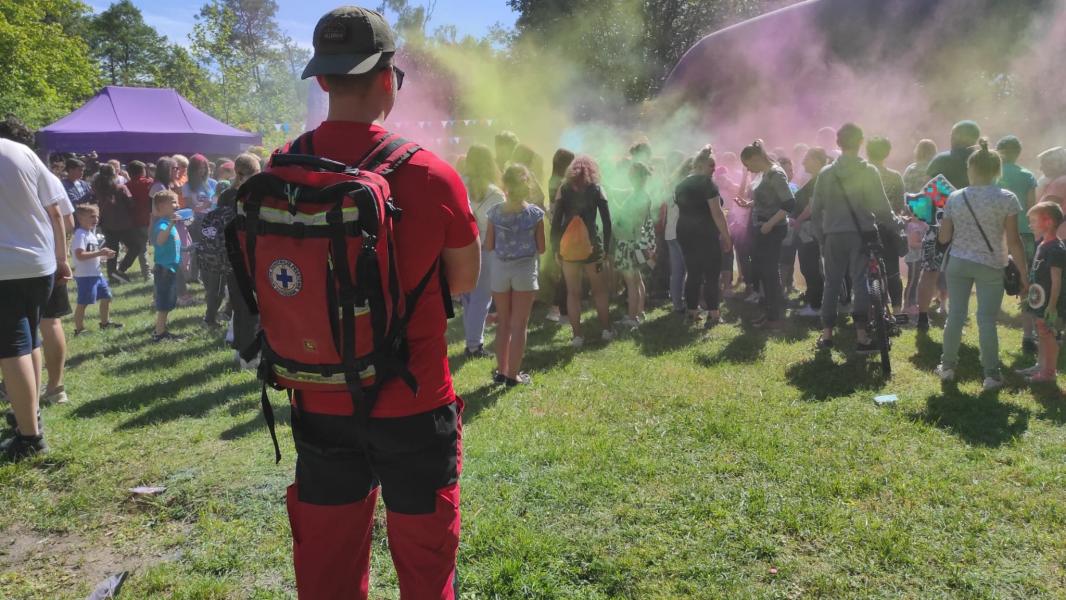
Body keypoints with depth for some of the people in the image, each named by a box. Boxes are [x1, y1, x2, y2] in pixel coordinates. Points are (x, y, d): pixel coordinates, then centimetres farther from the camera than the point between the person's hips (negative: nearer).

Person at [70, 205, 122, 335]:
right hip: (85, 275, -10)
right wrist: (99, 253, -26)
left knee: (106, 296, 17)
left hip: (96, 274, 10)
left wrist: (105, 254, 8)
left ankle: (105, 322, 31)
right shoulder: (80, 235, -16)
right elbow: (80, 255, -26)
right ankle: (79, 329, 3)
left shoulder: (91, 233, 15)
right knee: (83, 303, -4)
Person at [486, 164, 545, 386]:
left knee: (503, 323, 15)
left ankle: (501, 371, 20)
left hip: (500, 269, 2)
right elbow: (541, 248, -4)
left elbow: (488, 246, 0)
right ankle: (513, 374, 8)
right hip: (525, 270, -2)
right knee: (519, 325, 5)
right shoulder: (535, 213, -8)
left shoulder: (495, 212, -4)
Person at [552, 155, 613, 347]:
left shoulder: (564, 189, 2)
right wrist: (606, 248, 4)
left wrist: (556, 248, 4)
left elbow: (556, 221, -1)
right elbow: (607, 221, -2)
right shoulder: (596, 189, 1)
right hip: (592, 246, -1)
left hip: (568, 248, 1)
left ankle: (577, 336, 6)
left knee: (573, 293, 7)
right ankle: (606, 330, 18)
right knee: (600, 290, 14)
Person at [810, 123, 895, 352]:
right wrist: (894, 224, 9)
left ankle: (826, 334, 12)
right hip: (861, 234, -2)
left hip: (834, 236, 2)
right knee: (861, 283, 2)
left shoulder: (826, 173, 2)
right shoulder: (869, 171, -7)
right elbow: (881, 207, -8)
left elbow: (815, 210, 4)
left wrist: (821, 237, 13)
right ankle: (861, 336, 1)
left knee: (832, 284, 9)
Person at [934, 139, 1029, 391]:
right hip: (990, 266, -2)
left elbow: (943, 238, 1)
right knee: (987, 320, 2)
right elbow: (1013, 241, -9)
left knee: (955, 316, 10)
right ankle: (991, 375, 8)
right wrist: (1024, 273, -1)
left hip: (958, 264, 2)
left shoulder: (955, 198, 0)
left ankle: (947, 367, 19)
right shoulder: (1007, 199, -8)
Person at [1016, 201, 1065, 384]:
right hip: (1040, 302, 9)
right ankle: (1040, 365, 27)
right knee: (1043, 335, 17)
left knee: (1049, 336, 0)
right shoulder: (1042, 245, 10)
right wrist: (1029, 297, 20)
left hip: (1049, 304, -9)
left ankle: (1050, 372, 8)